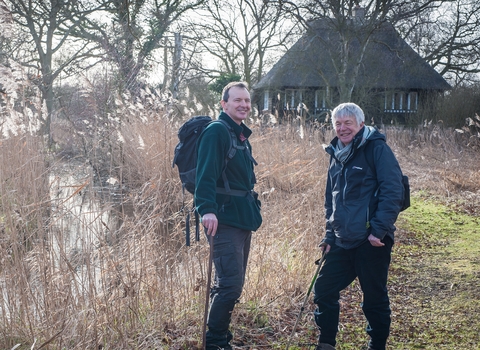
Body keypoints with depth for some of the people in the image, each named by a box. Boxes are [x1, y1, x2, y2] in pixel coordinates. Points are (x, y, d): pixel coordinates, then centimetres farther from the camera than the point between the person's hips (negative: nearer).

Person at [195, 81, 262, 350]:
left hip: (243, 219, 9)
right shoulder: (216, 131, -10)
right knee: (230, 284, -12)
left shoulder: (243, 136, 18)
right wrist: (207, 209, -34)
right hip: (224, 218, -9)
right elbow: (206, 173, -22)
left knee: (231, 284, 14)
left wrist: (255, 210, 21)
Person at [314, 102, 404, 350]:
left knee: (374, 298, 4)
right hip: (343, 242, 7)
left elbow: (392, 192, -15)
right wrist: (330, 234, 15)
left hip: (371, 241, -7)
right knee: (324, 290, 7)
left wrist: (379, 230, -20)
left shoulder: (377, 149, -8)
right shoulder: (337, 155, 14)